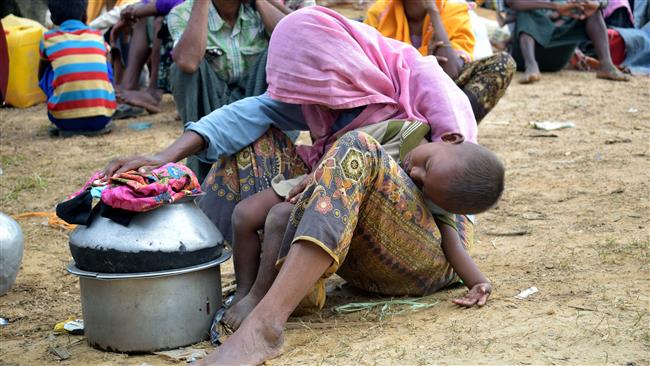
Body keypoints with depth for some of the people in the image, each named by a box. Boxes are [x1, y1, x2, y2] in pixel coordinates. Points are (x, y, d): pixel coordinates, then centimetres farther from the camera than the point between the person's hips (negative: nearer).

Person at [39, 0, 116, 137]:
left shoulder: (48, 39, 12)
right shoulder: (98, 36, 18)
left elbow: (41, 76, 32)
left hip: (64, 118, -1)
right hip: (102, 116, 2)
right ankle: (96, 126, 20)